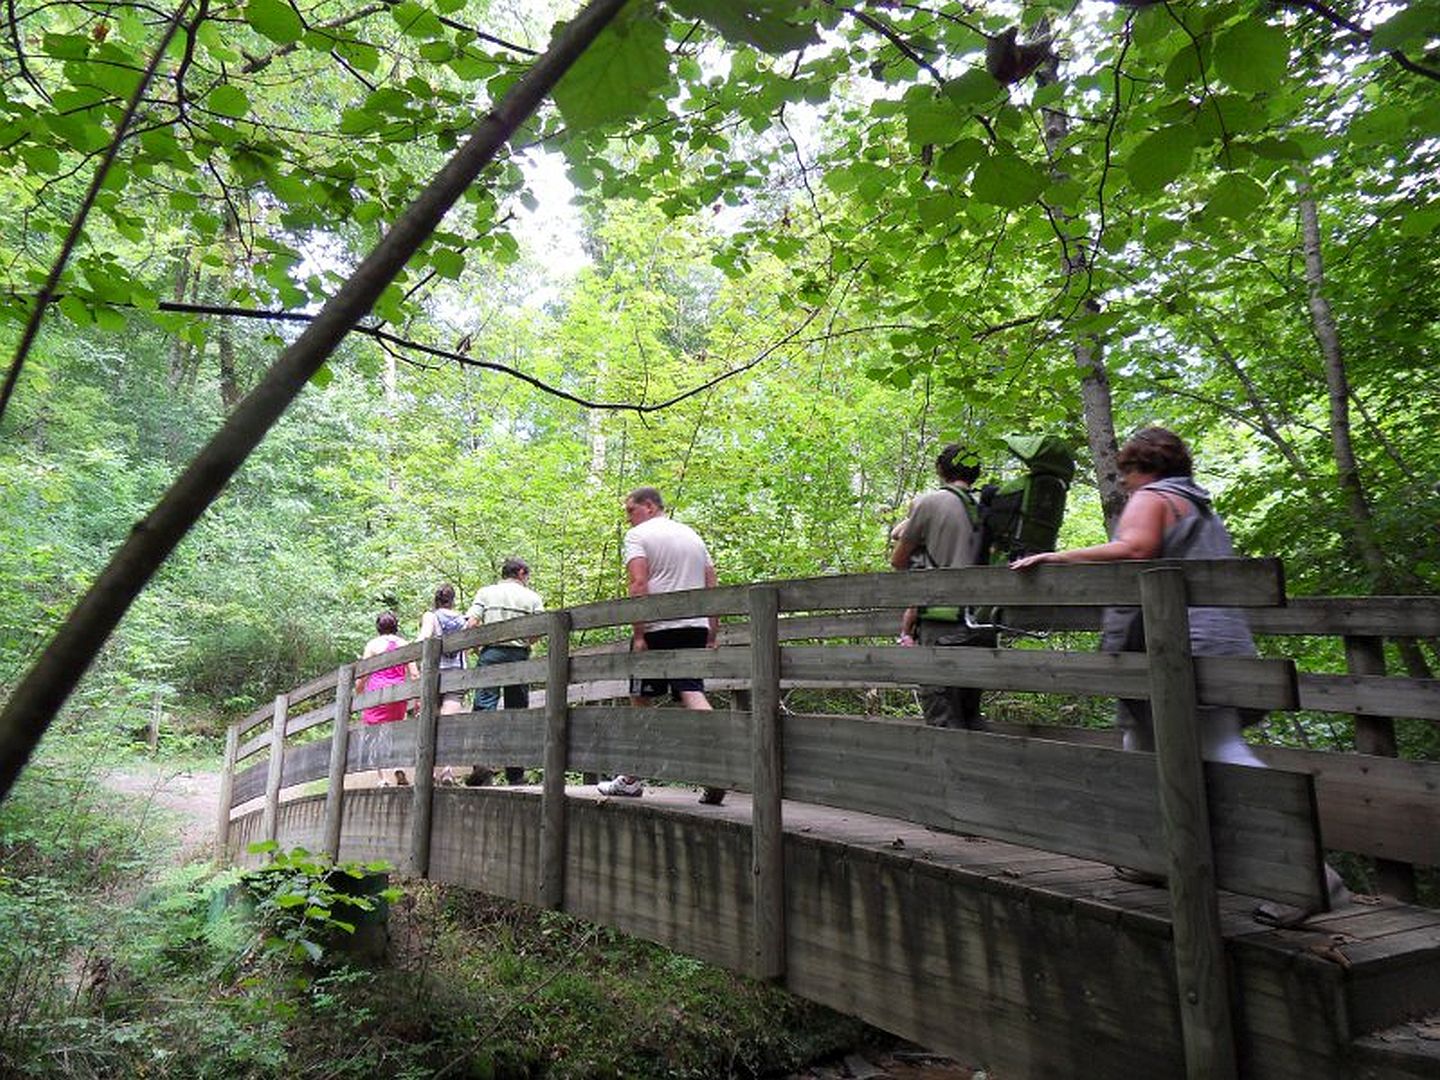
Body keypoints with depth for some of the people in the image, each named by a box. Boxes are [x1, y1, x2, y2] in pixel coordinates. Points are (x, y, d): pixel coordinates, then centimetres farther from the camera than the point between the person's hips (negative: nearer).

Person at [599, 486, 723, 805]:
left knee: (640, 700, 7)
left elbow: (639, 584, -14)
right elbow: (711, 587, 15)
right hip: (695, 626, 5)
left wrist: (638, 634, -15)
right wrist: (711, 637, 15)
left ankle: (632, 779, 16)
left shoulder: (638, 535, 0)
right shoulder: (693, 535, 20)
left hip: (657, 628, -5)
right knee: (693, 693, -2)